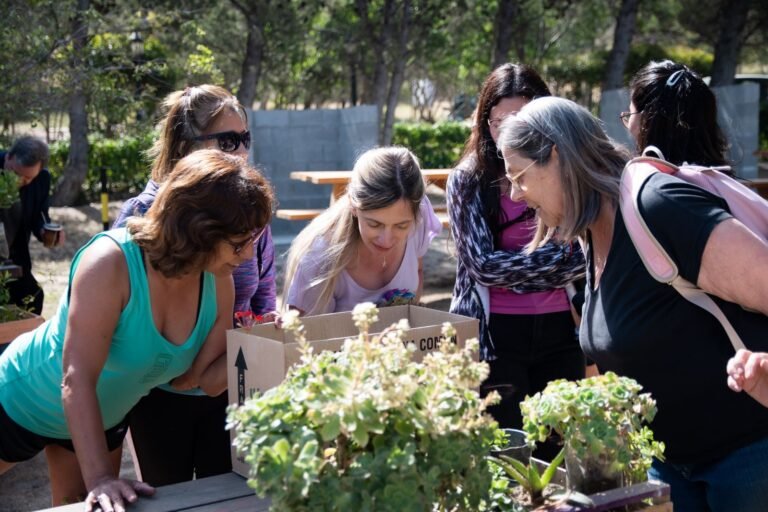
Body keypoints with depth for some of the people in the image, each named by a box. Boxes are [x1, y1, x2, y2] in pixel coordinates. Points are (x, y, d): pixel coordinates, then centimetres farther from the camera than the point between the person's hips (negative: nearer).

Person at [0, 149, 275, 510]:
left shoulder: (219, 282, -18)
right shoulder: (111, 262, -36)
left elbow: (203, 379, -14)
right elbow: (77, 380, -37)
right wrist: (99, 478, -42)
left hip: (105, 418, 5)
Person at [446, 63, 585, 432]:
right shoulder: (468, 180, -3)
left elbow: (583, 256, -1)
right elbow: (484, 265, -10)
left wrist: (514, 273, -12)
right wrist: (559, 254, -8)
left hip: (557, 332, 3)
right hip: (495, 336, -3)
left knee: (559, 449, 10)